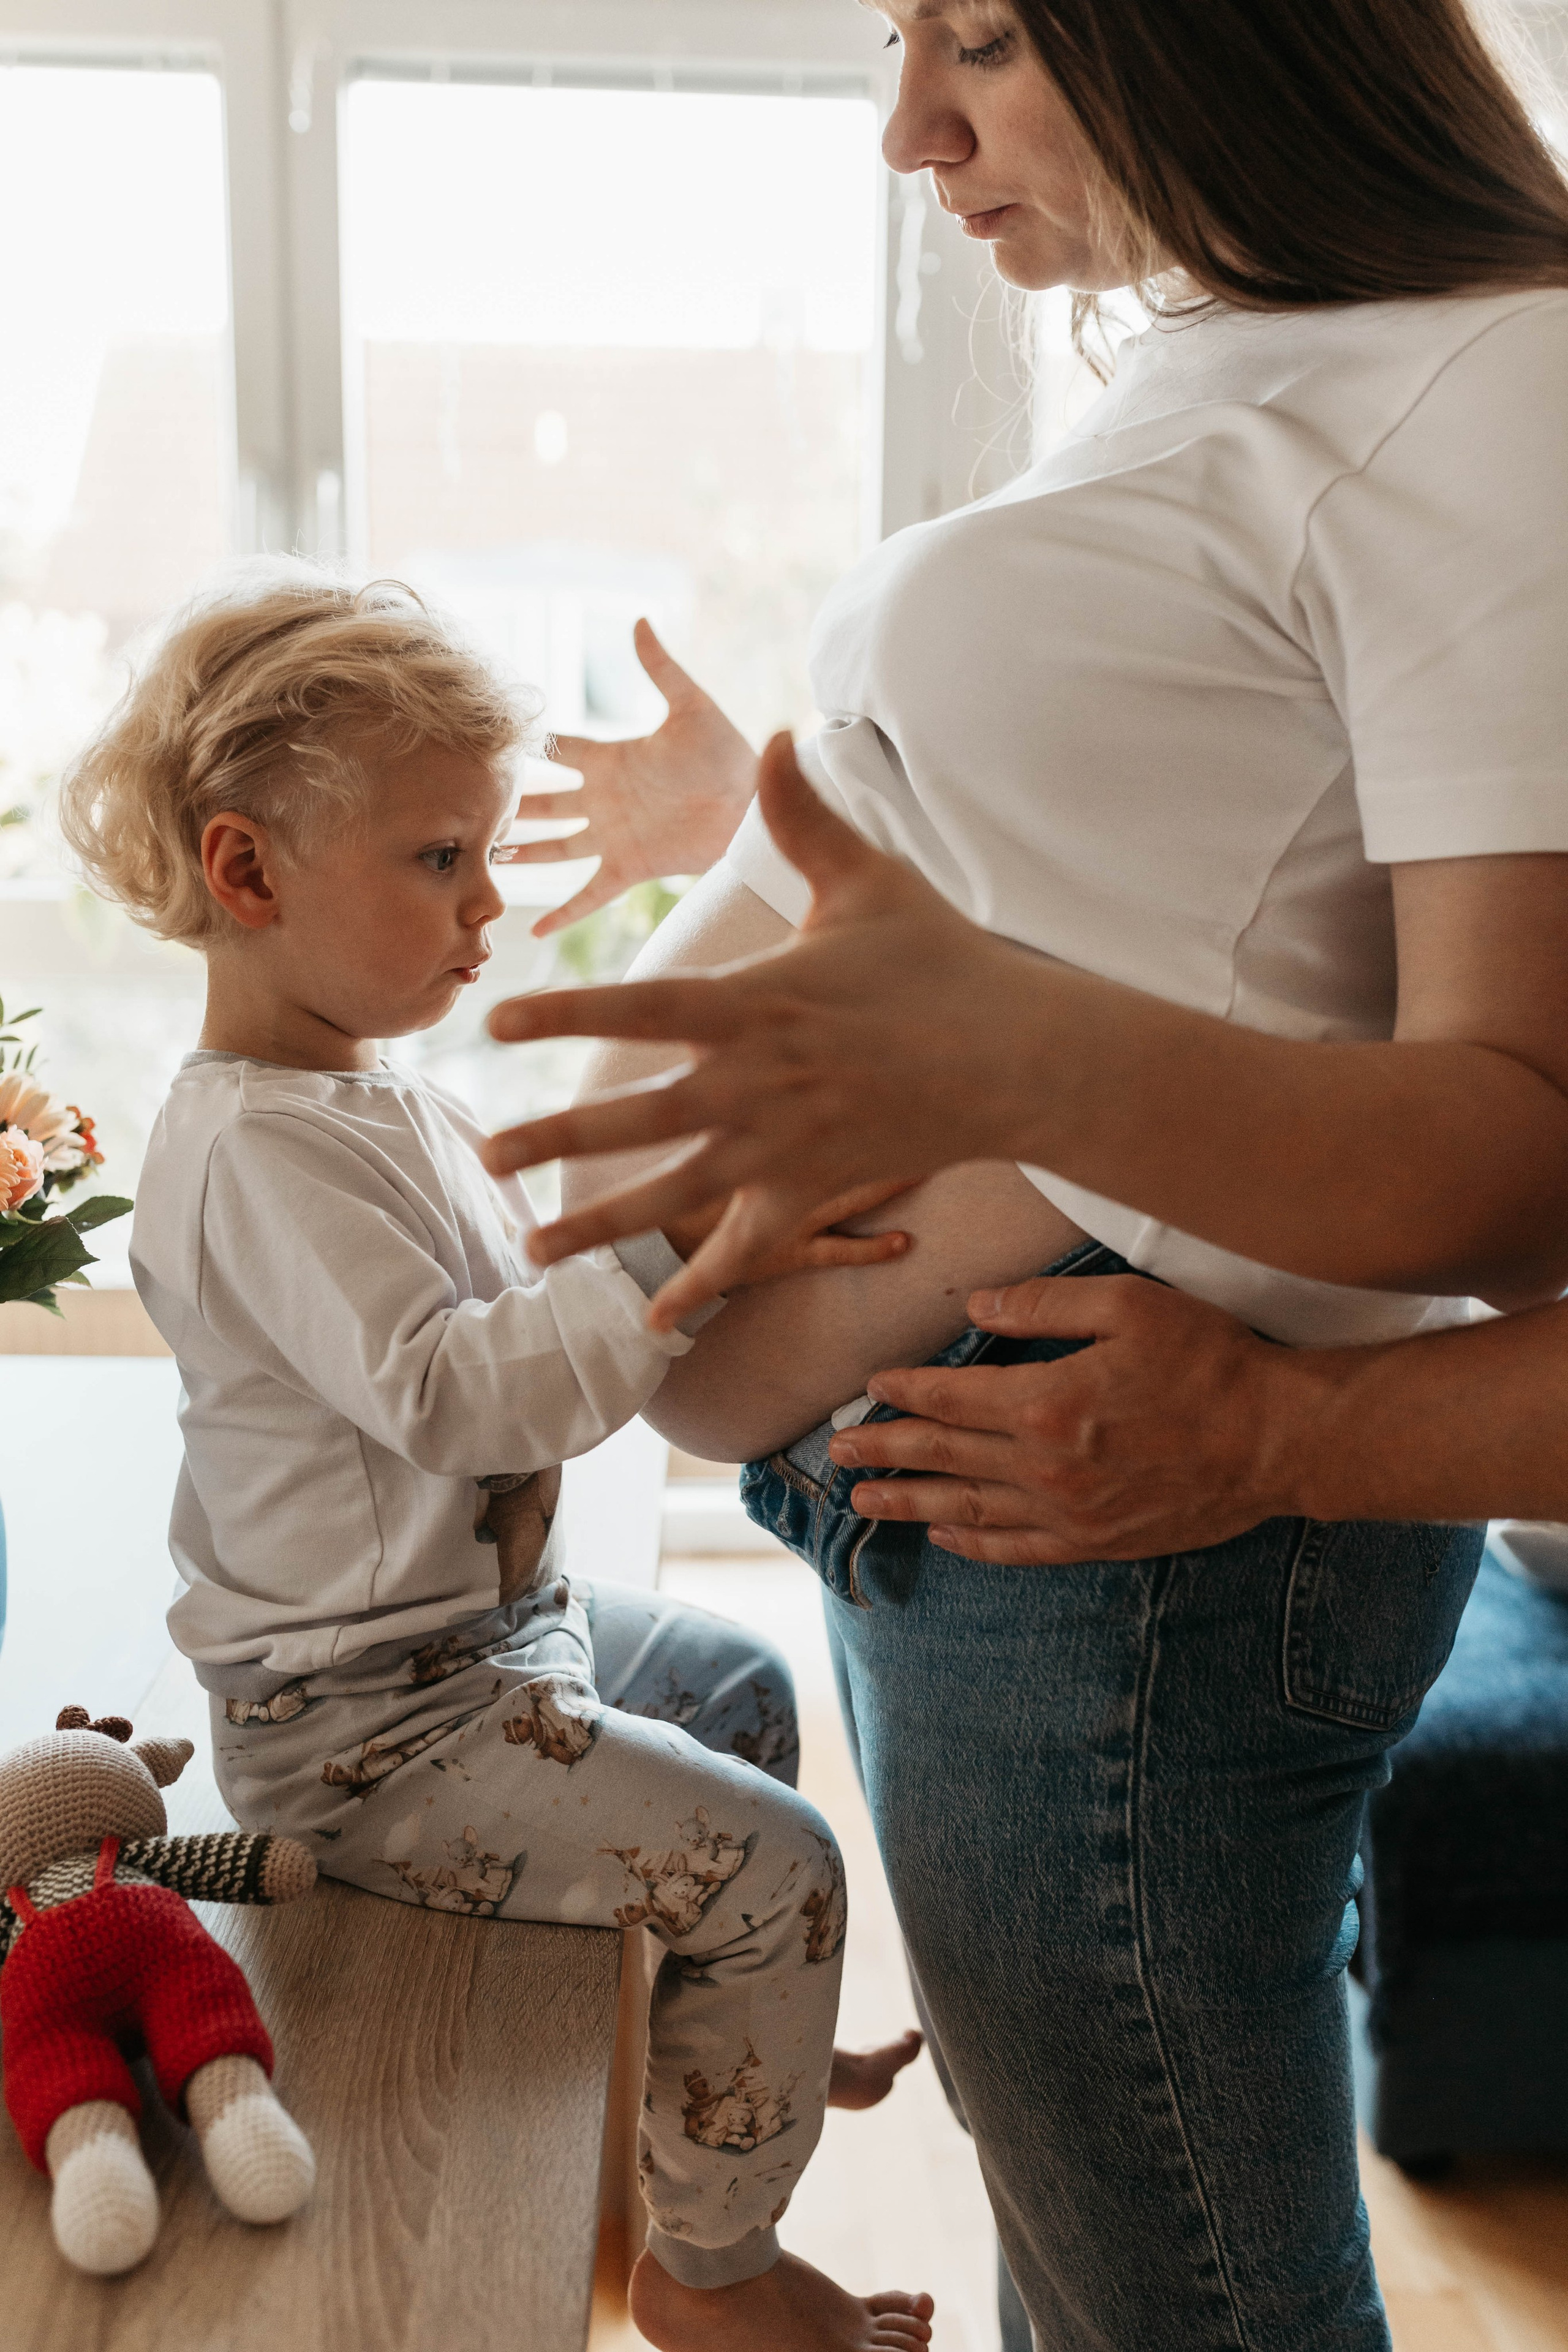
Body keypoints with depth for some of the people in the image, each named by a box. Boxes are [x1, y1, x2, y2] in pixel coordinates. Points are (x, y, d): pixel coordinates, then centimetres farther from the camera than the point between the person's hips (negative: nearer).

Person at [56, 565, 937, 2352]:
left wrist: (702, 1229, 6)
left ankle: (739, 2045, 45)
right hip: (367, 1728, -11)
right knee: (771, 1865, -10)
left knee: (741, 1687, 27)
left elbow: (504, 1297, 17)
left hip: (478, 1609, 11)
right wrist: (675, 1257, -40)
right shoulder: (258, 1150, -26)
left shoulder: (374, 1097, 8)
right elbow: (445, 1391, -37)